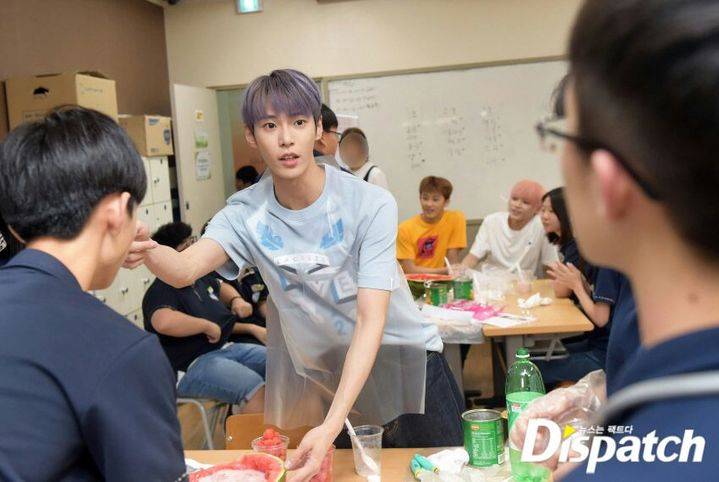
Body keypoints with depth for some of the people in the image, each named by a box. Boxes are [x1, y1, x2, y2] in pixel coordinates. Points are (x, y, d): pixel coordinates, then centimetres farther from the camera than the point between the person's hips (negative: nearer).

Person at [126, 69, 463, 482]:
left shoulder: (369, 204, -22)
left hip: (406, 367, -2)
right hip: (329, 380, 2)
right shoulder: (247, 213, -12)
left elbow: (371, 322, -27)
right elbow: (186, 269, -30)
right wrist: (147, 250, -54)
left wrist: (330, 427, -37)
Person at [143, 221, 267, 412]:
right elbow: (164, 322, -40)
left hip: (224, 348, 10)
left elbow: (221, 287, 34)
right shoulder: (161, 292, -17)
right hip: (191, 365, -10)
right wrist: (207, 326, -27)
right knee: (254, 387, -32)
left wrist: (236, 299, 10)